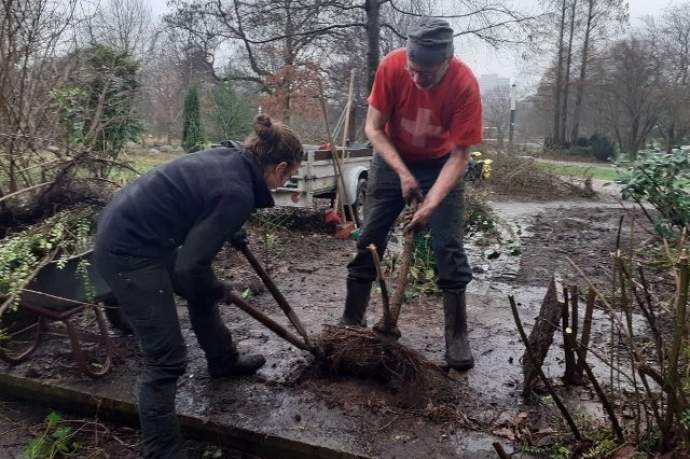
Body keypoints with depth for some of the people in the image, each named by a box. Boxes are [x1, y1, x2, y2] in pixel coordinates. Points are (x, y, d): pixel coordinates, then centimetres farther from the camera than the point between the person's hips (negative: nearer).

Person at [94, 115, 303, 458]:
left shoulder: (229, 157, 4)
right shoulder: (237, 194, -23)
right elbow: (190, 267, -24)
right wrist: (215, 290, -3)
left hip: (125, 228, 10)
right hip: (127, 252, -10)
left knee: (203, 291, 27)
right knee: (166, 358, -3)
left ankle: (223, 362, 50)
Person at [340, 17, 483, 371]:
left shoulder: (464, 84, -28)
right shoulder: (391, 67, -24)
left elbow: (460, 155, -24)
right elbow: (373, 128, -16)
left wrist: (431, 203, -33)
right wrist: (403, 173, -26)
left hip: (441, 165, -1)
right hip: (392, 159, 2)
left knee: (449, 248, -7)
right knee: (368, 241, 1)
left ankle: (457, 335, 5)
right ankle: (351, 321, 15)